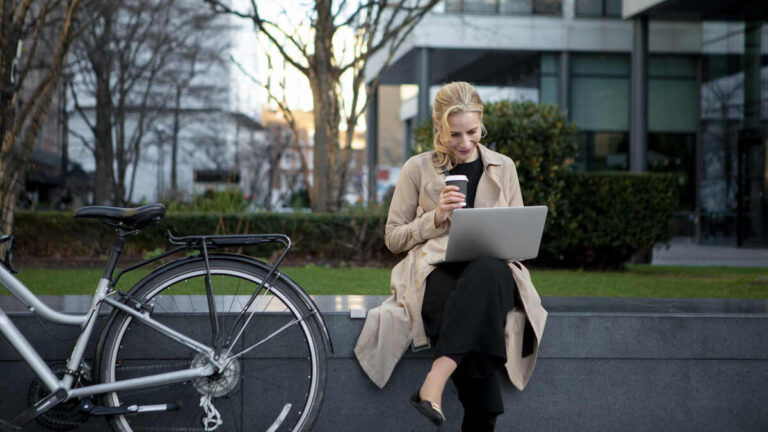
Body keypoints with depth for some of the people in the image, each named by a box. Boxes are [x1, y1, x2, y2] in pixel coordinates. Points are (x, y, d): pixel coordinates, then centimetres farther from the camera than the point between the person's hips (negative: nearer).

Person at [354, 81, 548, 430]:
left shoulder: (503, 167, 18)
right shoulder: (418, 169, 12)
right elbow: (393, 238, 11)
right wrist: (436, 217, -6)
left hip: (491, 268, 1)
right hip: (436, 270, -1)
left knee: (487, 272, -40)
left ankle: (433, 385, -49)